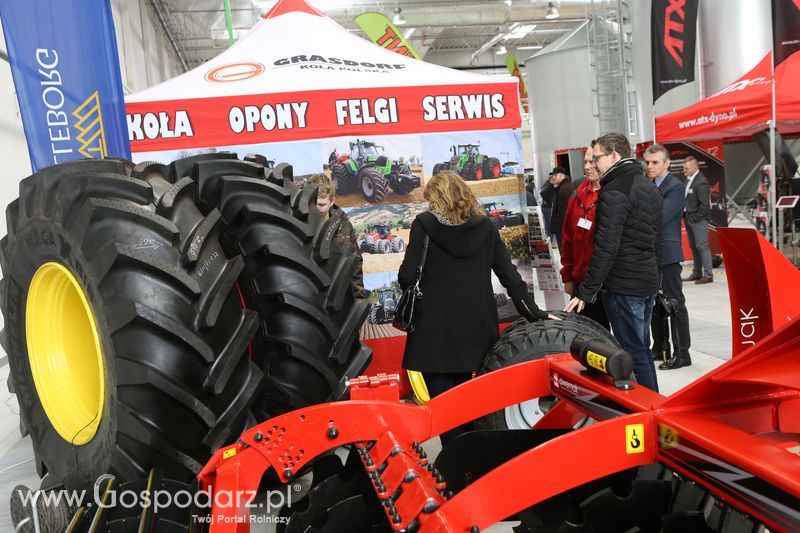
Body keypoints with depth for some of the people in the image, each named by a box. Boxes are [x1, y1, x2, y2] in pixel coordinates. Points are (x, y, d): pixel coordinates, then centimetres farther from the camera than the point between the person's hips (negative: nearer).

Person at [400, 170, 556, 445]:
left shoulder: (425, 223, -5)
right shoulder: (485, 227, 6)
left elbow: (407, 277, -9)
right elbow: (509, 275, 4)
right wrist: (533, 312, 7)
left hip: (436, 330, -4)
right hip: (476, 327, 5)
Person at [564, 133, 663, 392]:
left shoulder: (614, 191, -15)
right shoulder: (650, 188, 15)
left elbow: (606, 249, -21)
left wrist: (585, 292, -17)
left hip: (623, 287, -10)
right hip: (648, 283, 10)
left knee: (633, 354, -1)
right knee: (643, 349, 18)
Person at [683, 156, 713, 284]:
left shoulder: (701, 182, -16)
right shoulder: (689, 179, 10)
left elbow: (705, 204, -19)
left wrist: (697, 218, -15)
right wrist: (687, 216, 8)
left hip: (698, 219, -9)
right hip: (689, 218, 9)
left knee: (702, 246, -6)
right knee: (693, 246, 14)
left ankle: (708, 275, 0)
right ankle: (697, 273, 23)